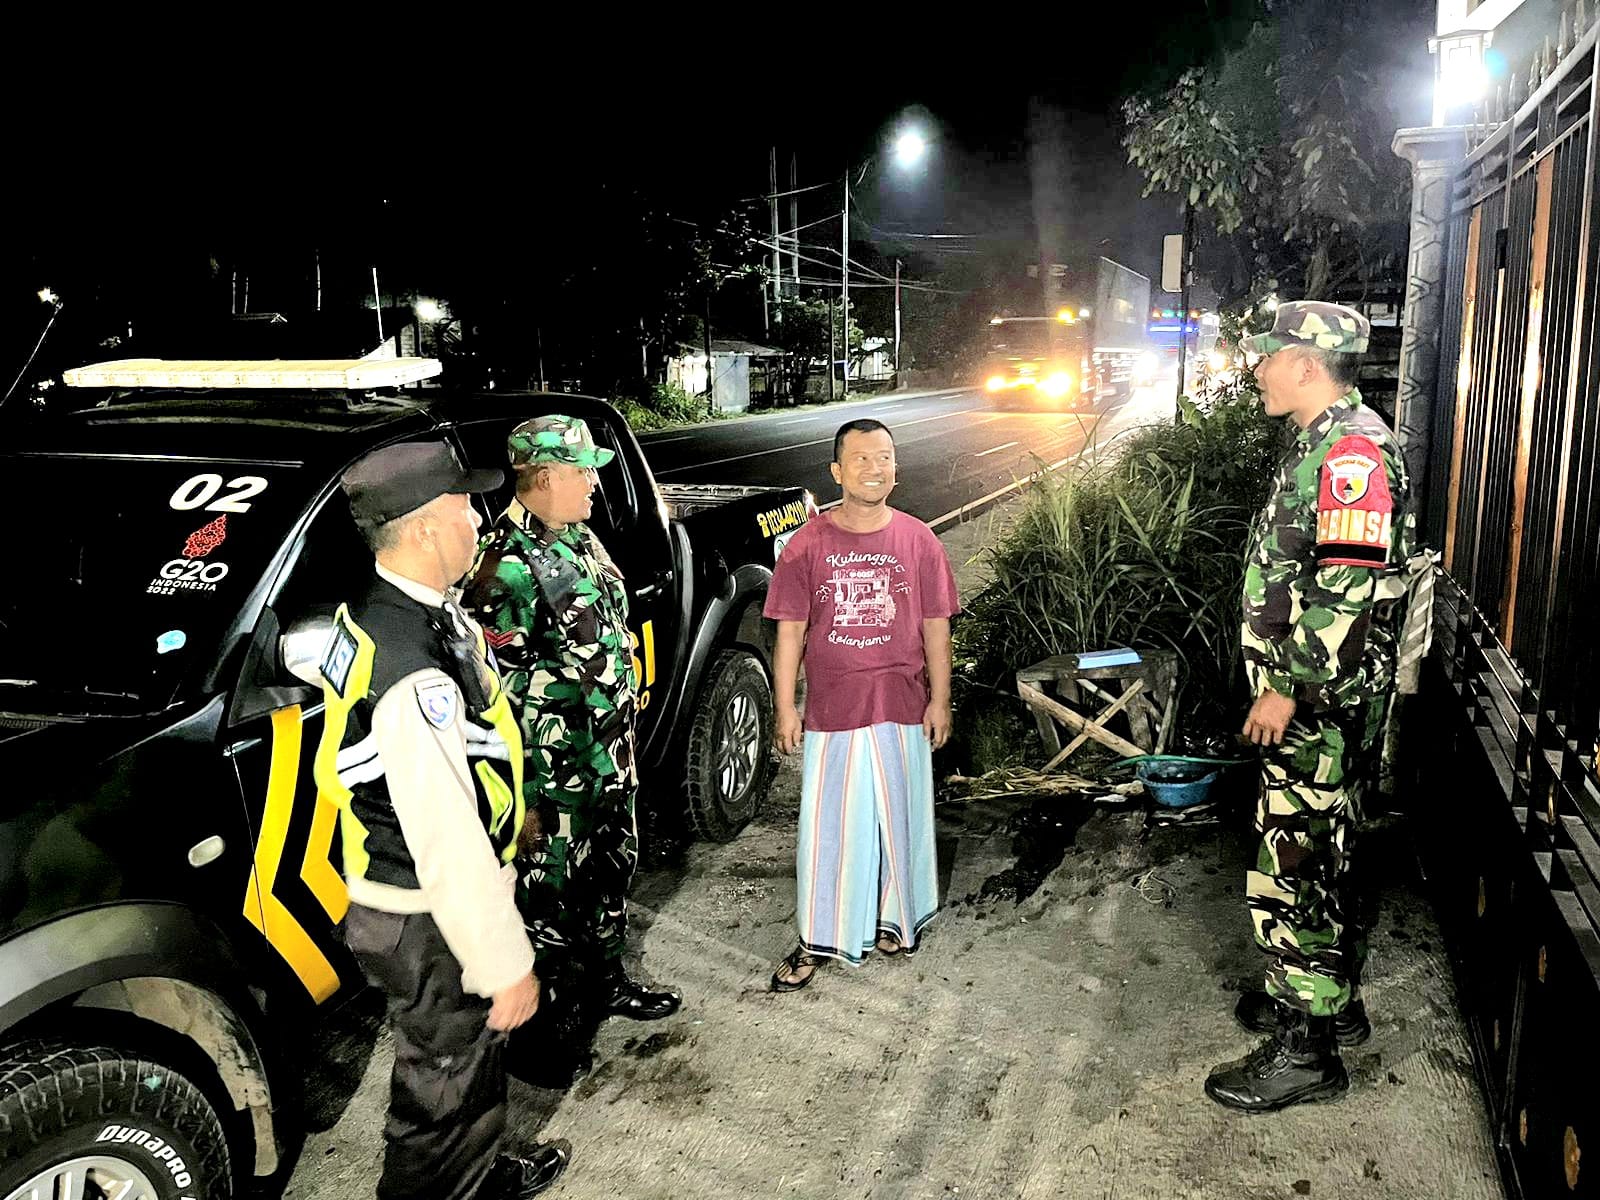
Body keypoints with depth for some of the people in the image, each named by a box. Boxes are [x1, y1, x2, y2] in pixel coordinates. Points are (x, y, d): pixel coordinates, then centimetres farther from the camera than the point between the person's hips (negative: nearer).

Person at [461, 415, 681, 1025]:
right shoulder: (506, 567, -22)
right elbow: (496, 689, -21)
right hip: (557, 769, -9)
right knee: (555, 883, 7)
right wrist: (523, 795, -19)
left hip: (612, 754, 9)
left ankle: (610, 977, 43)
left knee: (613, 863, 22)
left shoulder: (580, 538, 7)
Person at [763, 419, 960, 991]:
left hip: (902, 706, 2)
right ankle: (818, 939, 20)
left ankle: (895, 919, 35)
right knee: (827, 825, 7)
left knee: (899, 817, 14)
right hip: (831, 708, -1)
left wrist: (940, 699, 2)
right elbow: (790, 629, -2)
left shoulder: (918, 540, -1)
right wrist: (785, 707, -4)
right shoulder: (807, 544, -5)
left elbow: (935, 626, 4)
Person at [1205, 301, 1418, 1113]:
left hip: (1321, 709, -11)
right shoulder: (1324, 445, 15)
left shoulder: (1352, 448, -19)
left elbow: (1348, 588, -26)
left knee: (1296, 870, -3)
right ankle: (1331, 1002, 36)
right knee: (1316, 857, 20)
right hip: (1308, 700, 11)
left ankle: (1305, 1050, 10)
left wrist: (1288, 689, -22)